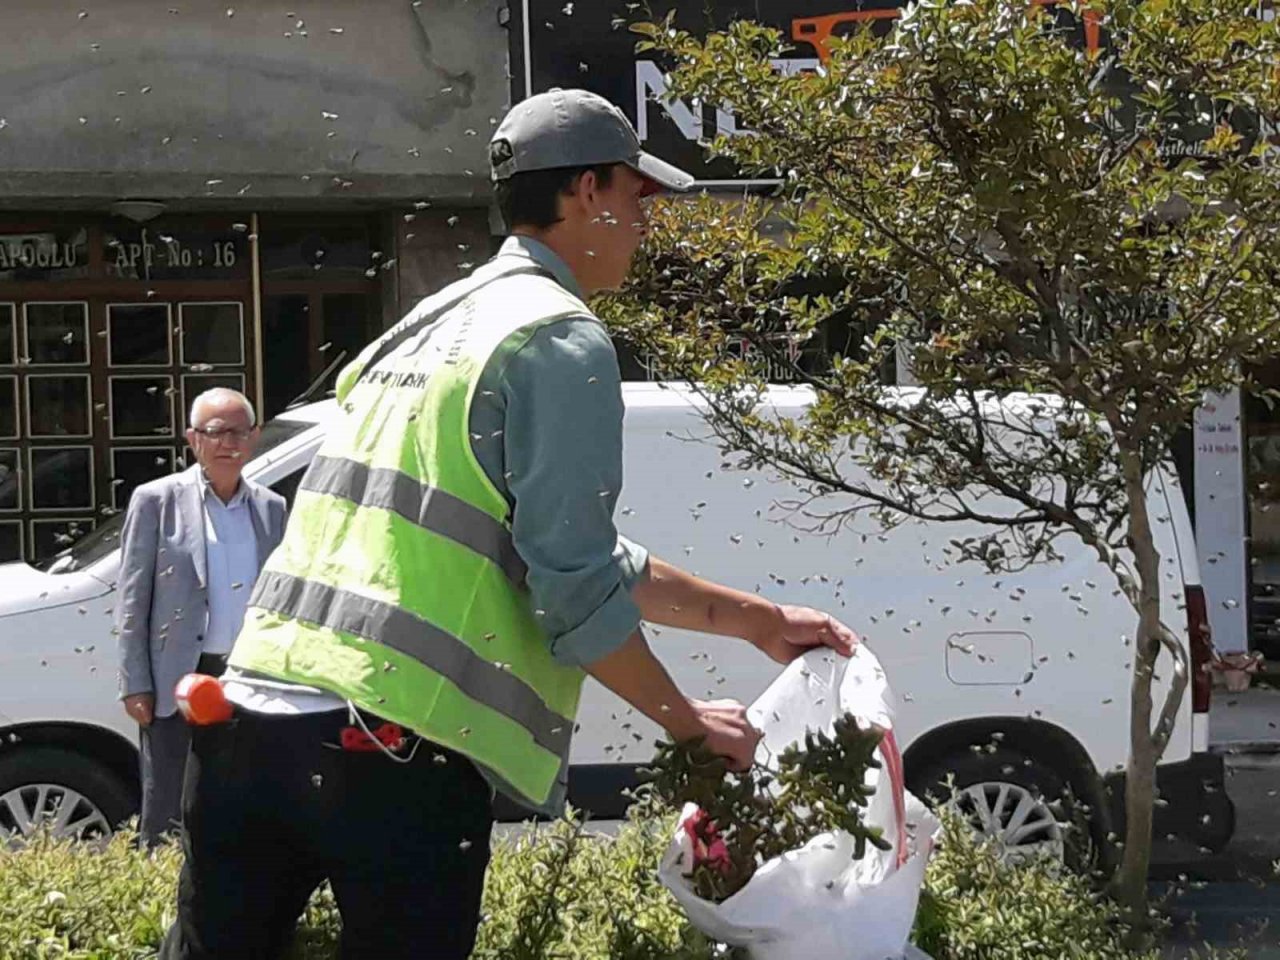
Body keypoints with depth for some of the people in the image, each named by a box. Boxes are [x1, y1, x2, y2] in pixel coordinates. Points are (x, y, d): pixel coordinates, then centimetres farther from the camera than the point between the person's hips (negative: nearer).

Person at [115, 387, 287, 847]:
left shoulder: (271, 508, 8)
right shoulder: (157, 500, -2)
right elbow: (131, 600, -3)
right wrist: (135, 685, -8)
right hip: (178, 682, -3)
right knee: (166, 811, 3)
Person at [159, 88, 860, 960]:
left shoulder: (434, 324, 22)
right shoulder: (562, 341, -6)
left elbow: (575, 550, 24)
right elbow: (576, 584, -11)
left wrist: (756, 618, 27)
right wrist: (687, 723, 4)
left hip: (252, 717, 8)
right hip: (393, 752, -8)